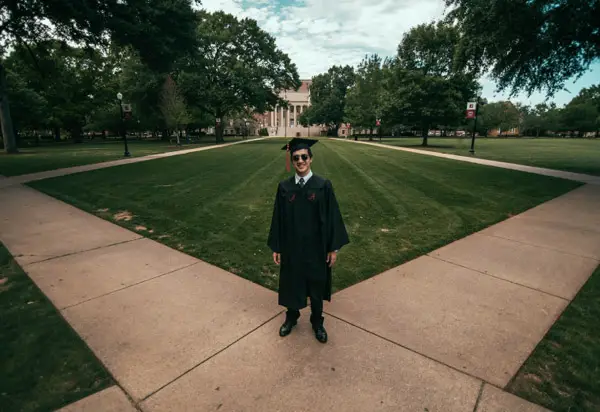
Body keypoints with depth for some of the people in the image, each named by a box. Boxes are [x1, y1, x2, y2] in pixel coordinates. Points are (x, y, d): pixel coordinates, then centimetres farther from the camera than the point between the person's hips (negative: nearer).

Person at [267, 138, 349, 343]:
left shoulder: (324, 186, -9)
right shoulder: (284, 187, -4)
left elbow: (332, 217, -7)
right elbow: (278, 218, 0)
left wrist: (334, 248, -7)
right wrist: (276, 247, 1)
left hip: (316, 246, -1)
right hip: (291, 246, 2)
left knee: (316, 284, 15)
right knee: (292, 283, 17)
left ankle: (317, 322, 39)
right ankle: (291, 317, 44)